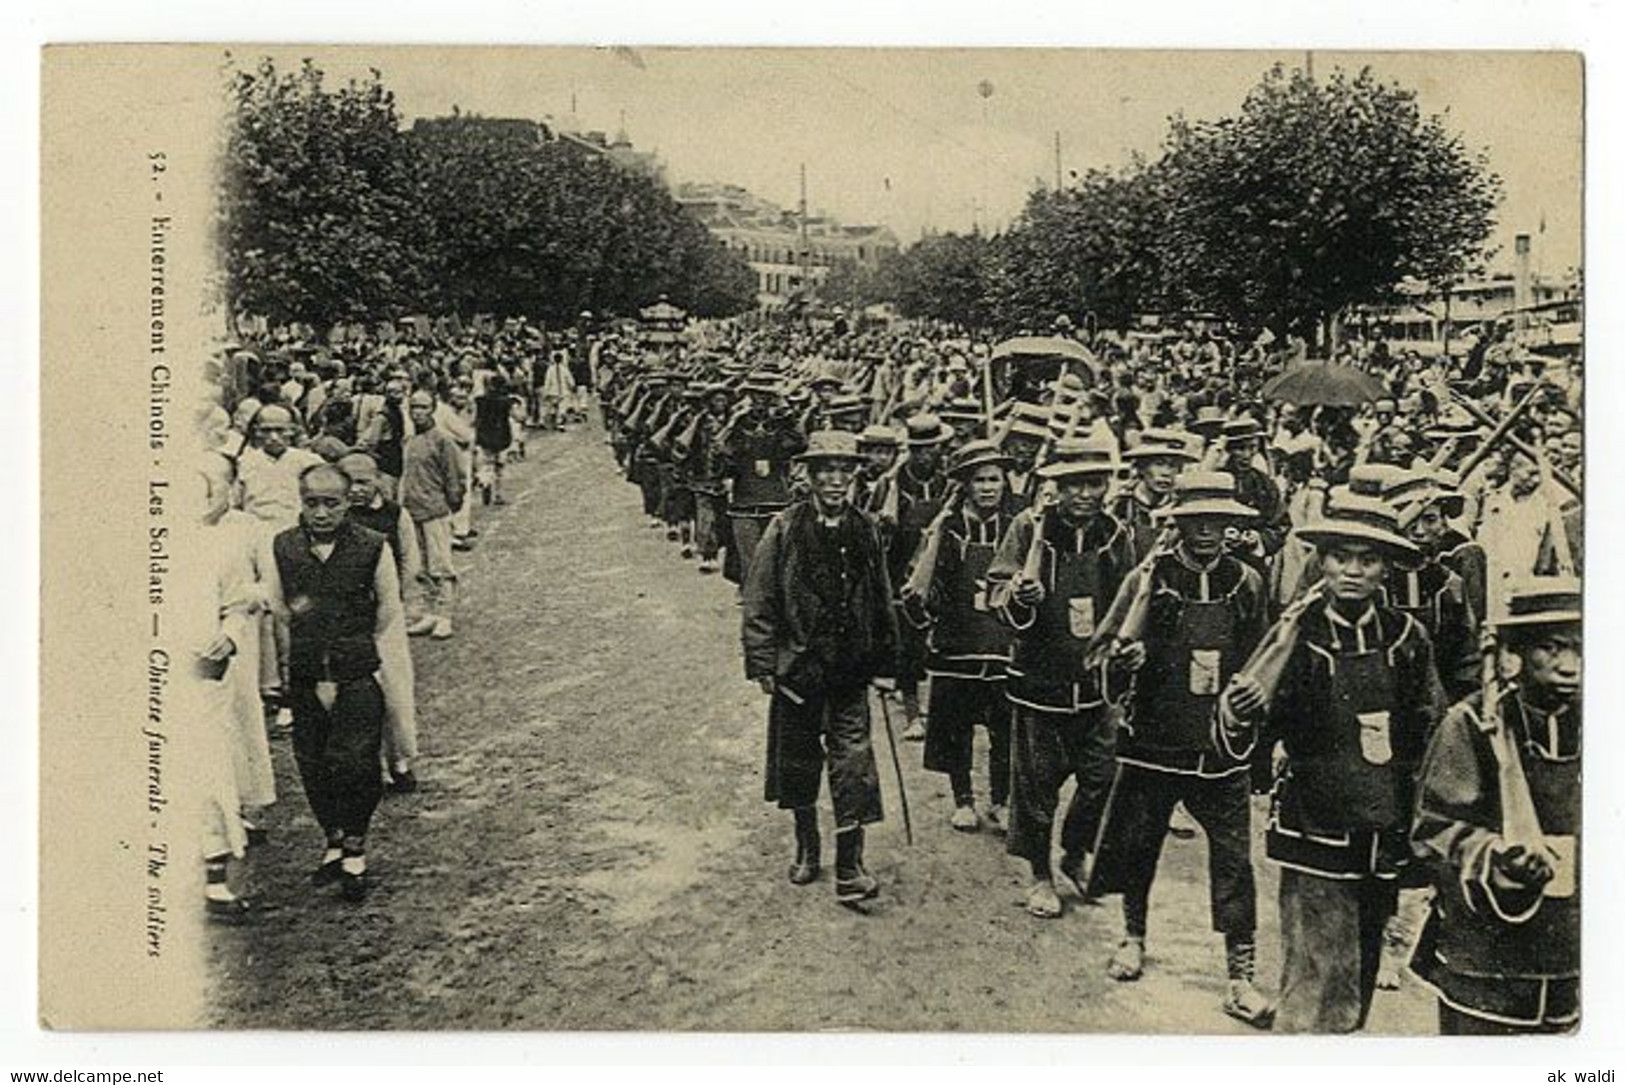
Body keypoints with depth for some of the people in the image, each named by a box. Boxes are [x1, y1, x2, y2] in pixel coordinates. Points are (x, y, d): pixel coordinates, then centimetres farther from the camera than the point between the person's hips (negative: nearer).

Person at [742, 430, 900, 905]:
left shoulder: (865, 531, 3)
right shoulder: (785, 529, -5)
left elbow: (882, 603, 10)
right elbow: (759, 602, -4)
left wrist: (884, 664, 9)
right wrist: (762, 664, -8)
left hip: (850, 670, 1)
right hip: (797, 665, -1)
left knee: (853, 764, -4)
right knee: (797, 763, 12)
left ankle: (850, 868, 2)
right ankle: (806, 848, 32)